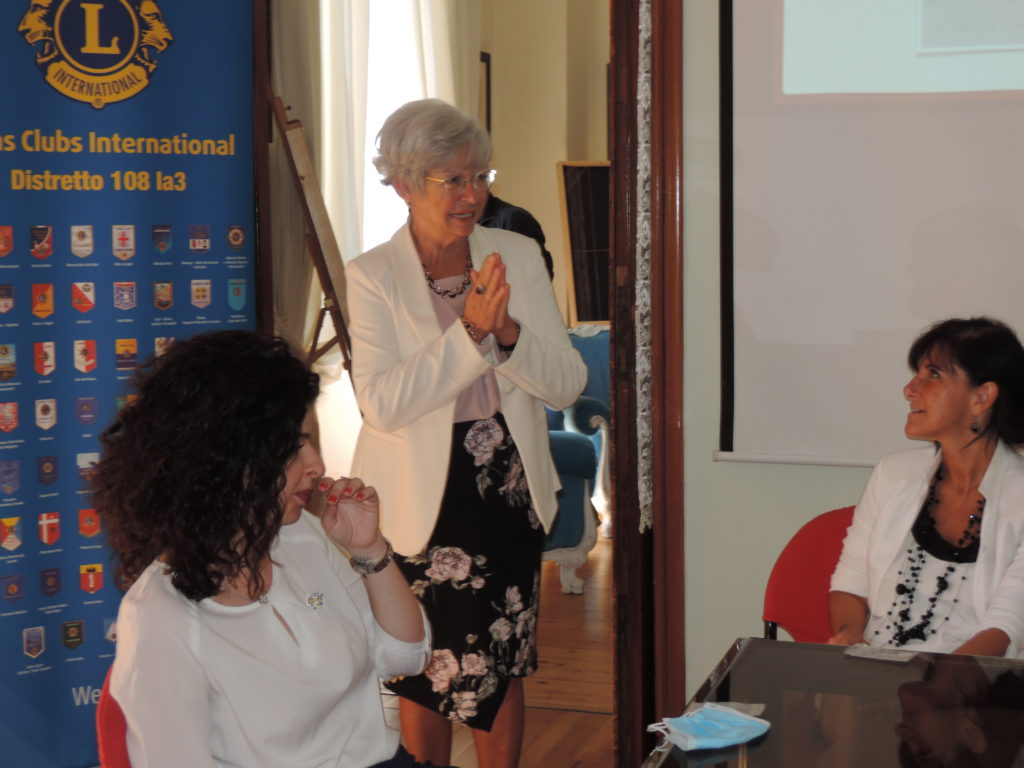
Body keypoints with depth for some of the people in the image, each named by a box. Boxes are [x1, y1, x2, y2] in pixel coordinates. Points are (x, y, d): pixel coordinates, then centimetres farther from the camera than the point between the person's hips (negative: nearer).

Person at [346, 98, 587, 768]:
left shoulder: (518, 256, 2)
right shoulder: (372, 278, -8)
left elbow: (568, 384, -3)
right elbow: (382, 404, -21)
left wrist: (508, 331, -20)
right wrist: (469, 331, -26)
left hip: (511, 494, 3)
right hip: (421, 504, -3)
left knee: (504, 668, 13)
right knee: (426, 676, 8)